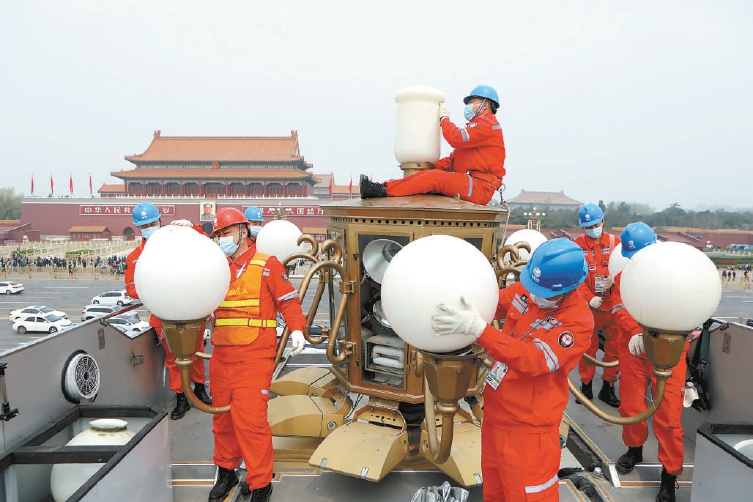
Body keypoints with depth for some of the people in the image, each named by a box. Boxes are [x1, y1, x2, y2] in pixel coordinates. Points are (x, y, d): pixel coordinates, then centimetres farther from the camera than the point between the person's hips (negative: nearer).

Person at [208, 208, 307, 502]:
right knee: (222, 415, 14)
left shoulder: (267, 265, -1)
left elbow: (288, 300, -2)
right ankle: (226, 471, 34)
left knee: (250, 419, -9)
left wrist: (297, 329, -15)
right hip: (221, 355, 6)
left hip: (254, 356, -6)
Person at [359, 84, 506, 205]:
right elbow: (454, 158, 25)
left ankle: (384, 191, -29)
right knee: (429, 173, -8)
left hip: (480, 187, -9)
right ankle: (383, 187, -21)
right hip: (468, 181, 9)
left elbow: (456, 138, -19)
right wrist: (432, 166, 10)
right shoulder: (479, 125, 32)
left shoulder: (487, 123, -2)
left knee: (434, 177, -23)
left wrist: (444, 117, -1)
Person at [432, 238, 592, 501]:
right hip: (494, 412, 7)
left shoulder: (579, 322, -22)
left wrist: (477, 328, -39)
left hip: (527, 430, -6)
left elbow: (532, 360, -33)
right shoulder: (525, 289, -5)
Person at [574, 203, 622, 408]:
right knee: (587, 346, 8)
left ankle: (608, 388, 21)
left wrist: (614, 280, -19)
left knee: (614, 346, 6)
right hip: (588, 306, -1)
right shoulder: (577, 245, -1)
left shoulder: (614, 242, 3)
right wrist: (589, 297, -16)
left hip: (613, 305, 1)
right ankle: (586, 385, 23)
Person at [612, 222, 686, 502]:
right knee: (630, 405, 12)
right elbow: (621, 310, -6)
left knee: (668, 414, -2)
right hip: (632, 350, 3)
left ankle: (670, 474, 14)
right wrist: (635, 333, -26)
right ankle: (634, 449, 39)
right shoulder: (623, 277, 6)